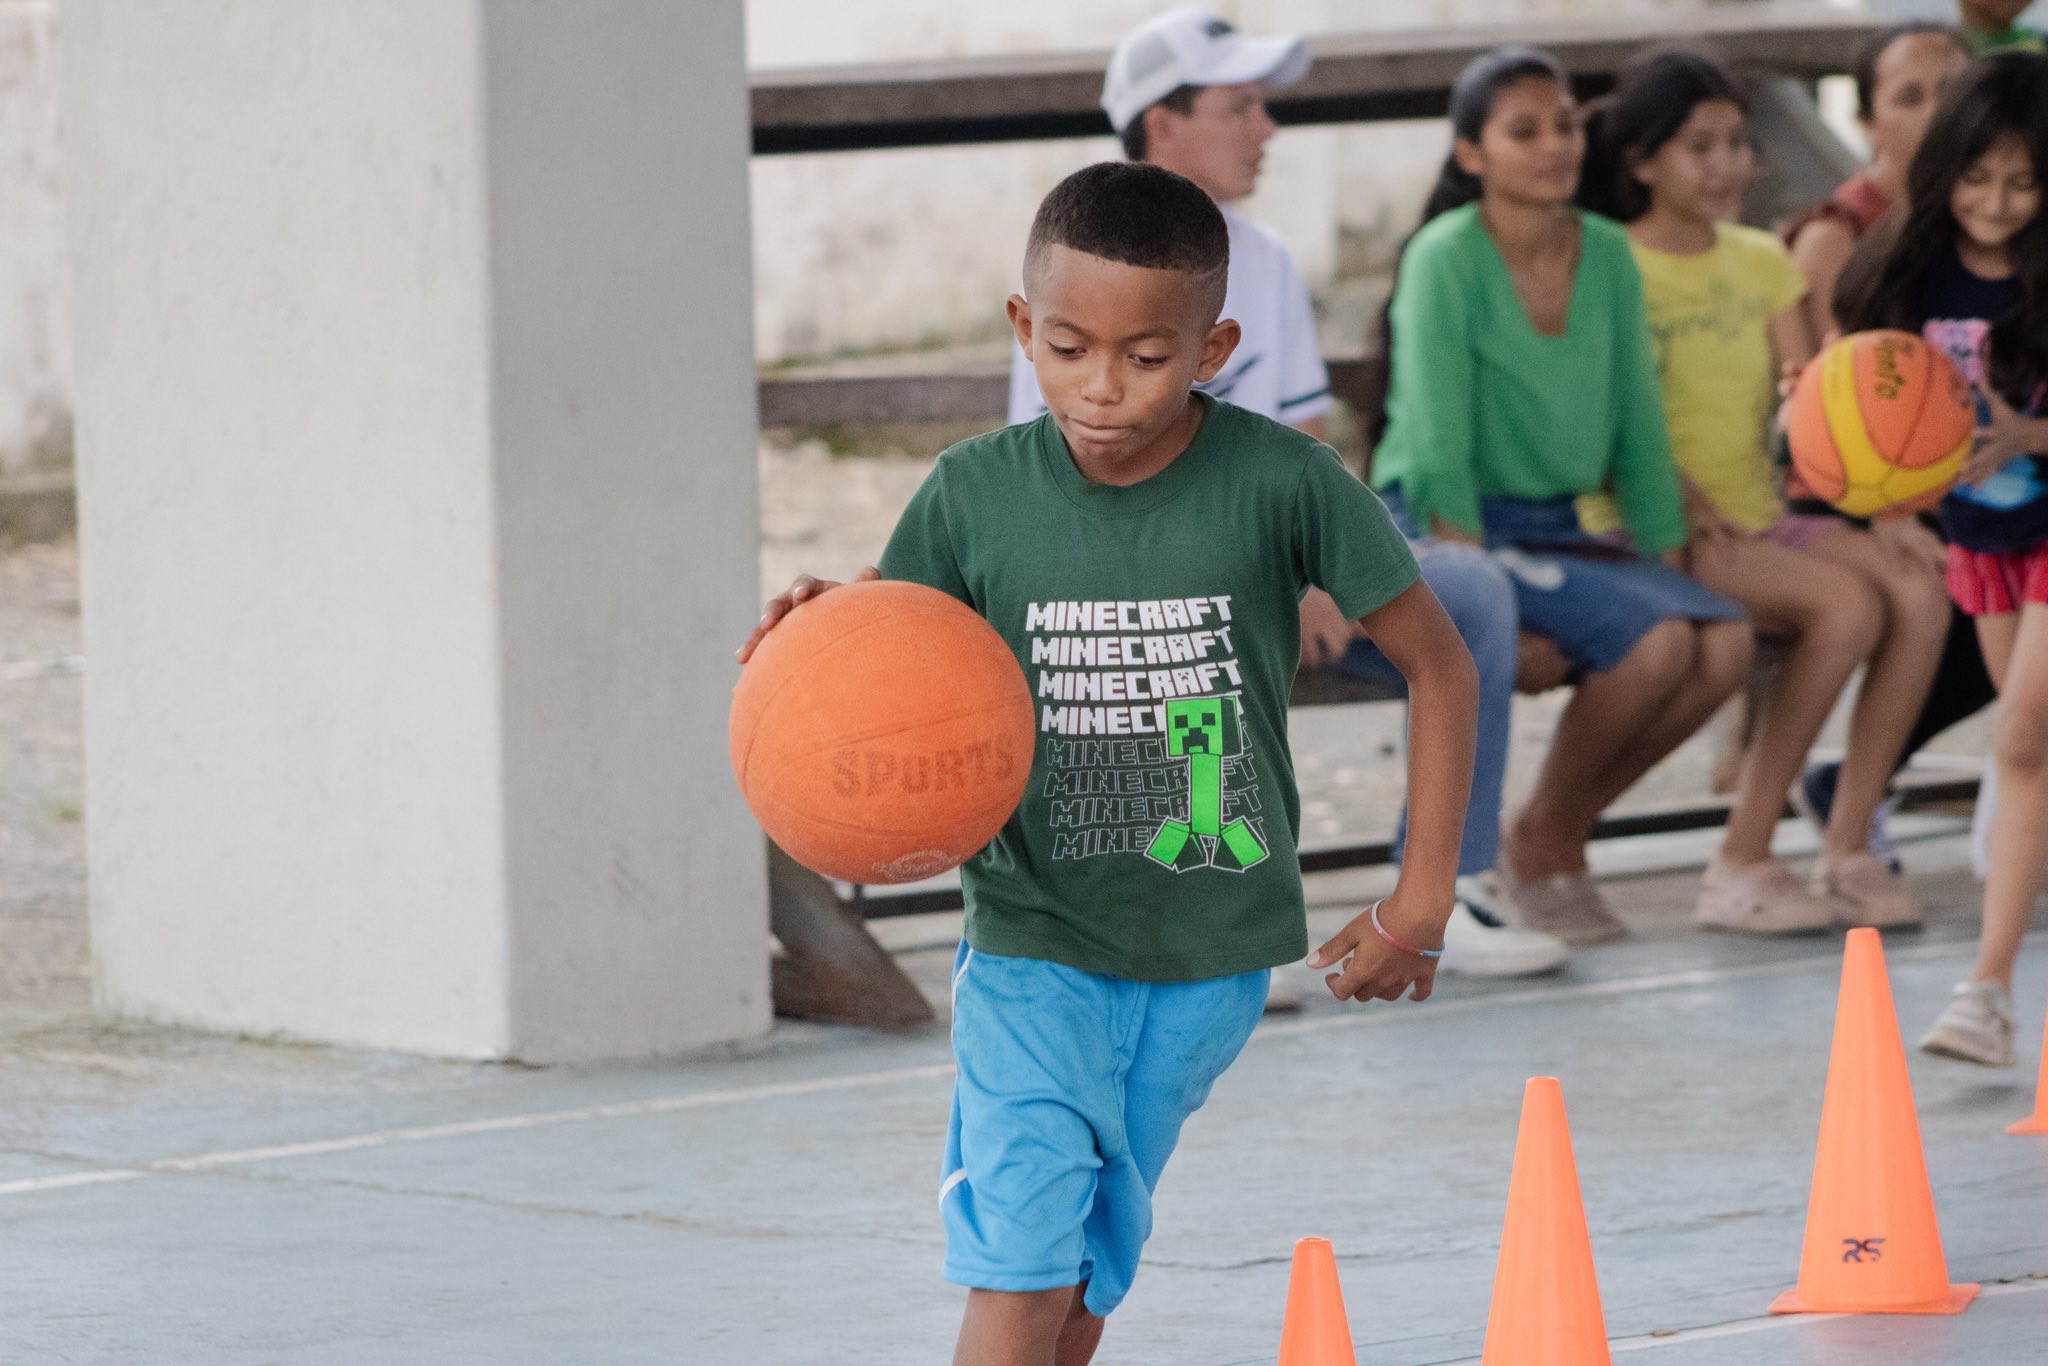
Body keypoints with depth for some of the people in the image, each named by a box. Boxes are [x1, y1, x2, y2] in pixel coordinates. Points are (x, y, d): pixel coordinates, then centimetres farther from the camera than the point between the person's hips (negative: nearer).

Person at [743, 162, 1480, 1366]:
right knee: (1019, 1266, -14)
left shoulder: (1281, 484, -13)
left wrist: (1422, 902, -3)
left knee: (1092, 1264, 13)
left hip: (1214, 950, 1)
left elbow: (1439, 664, -3)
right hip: (1034, 940, -1)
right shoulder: (976, 497, -9)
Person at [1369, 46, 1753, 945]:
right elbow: (1438, 446, -16)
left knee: (1723, 642, -17)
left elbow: (1637, 429, 11)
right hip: (1439, 530, -7)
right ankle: (1539, 845, -5)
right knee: (1653, 639, -27)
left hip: (1556, 525, 7)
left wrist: (1667, 559, 3)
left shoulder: (1607, 256, 7)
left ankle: (1558, 832, 1)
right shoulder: (1447, 259, -12)